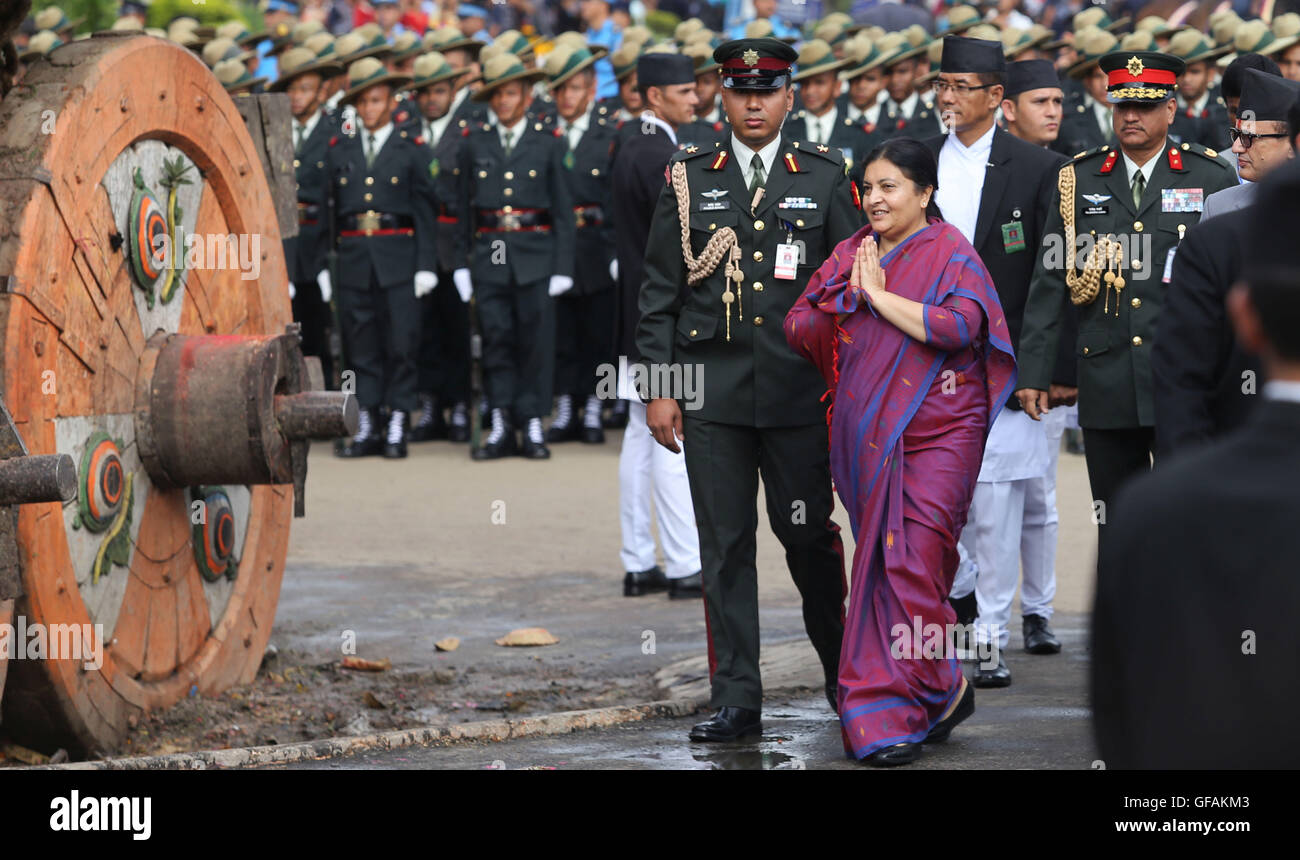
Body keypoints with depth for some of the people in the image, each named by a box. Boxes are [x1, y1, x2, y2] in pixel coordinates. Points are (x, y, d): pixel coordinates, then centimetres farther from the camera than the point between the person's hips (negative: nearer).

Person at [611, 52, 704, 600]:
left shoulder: (630, 153, 15)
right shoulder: (662, 158, -16)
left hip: (639, 321, 10)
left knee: (641, 438, 11)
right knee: (676, 441, -7)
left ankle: (638, 565, 15)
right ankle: (686, 568, -6)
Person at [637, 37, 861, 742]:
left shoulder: (825, 176, 5)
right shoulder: (689, 178, 7)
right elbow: (659, 290, 7)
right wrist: (658, 386, 1)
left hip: (800, 393, -1)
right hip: (712, 393, 1)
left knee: (809, 536, 4)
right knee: (724, 545, 1)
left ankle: (842, 672, 25)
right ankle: (735, 701, 6)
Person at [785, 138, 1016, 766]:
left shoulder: (951, 253, -2)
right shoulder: (850, 254, 14)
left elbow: (961, 325, -19)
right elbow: (798, 328, 10)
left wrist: (880, 296, -12)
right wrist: (849, 300, -7)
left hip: (934, 431, -6)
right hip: (864, 428, 6)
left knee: (912, 564, -13)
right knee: (880, 564, 5)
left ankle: (896, 711, -7)